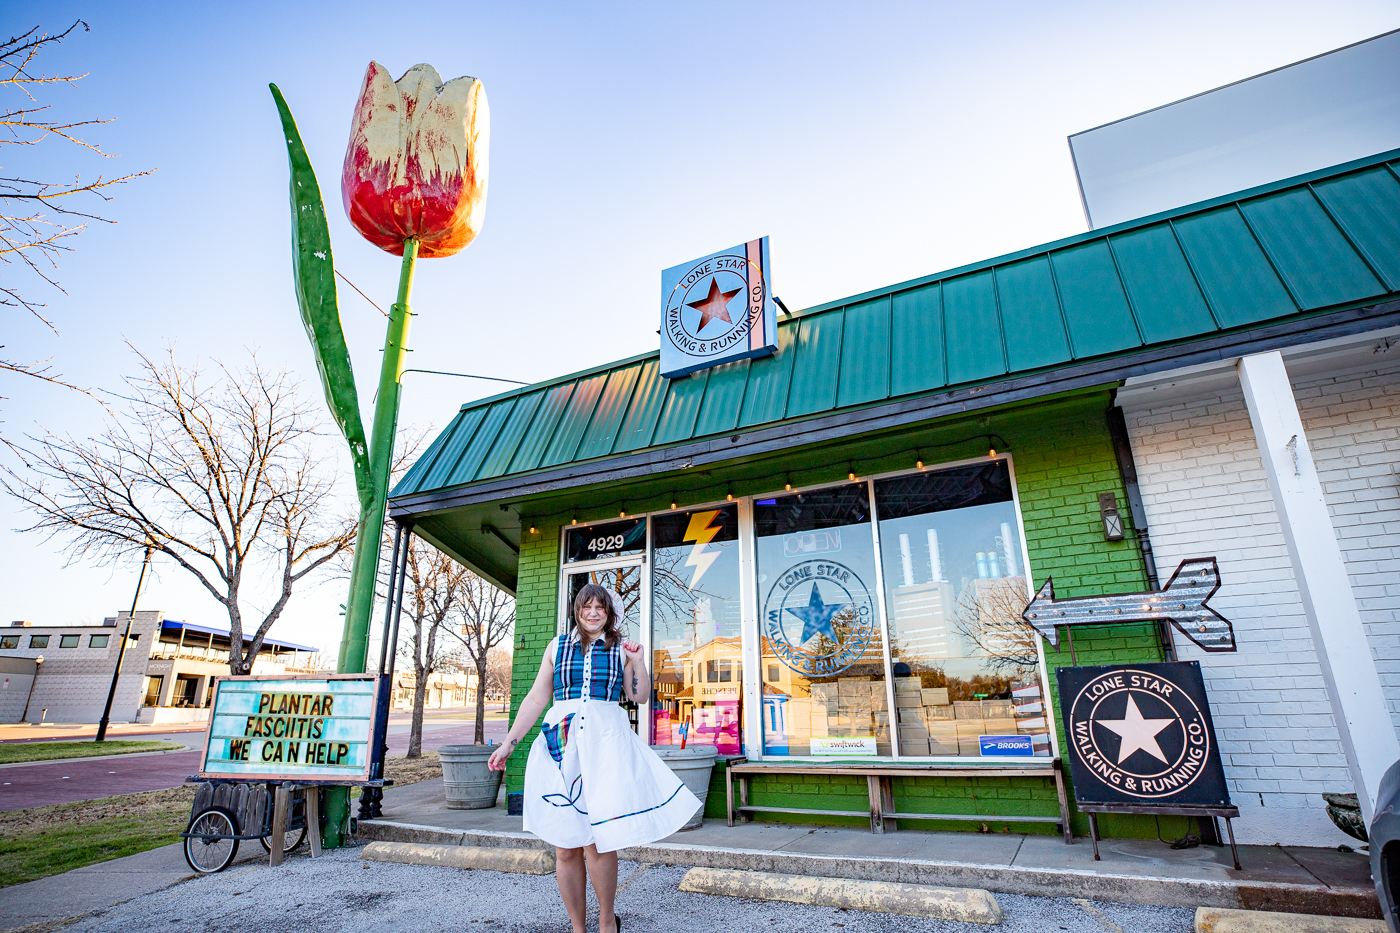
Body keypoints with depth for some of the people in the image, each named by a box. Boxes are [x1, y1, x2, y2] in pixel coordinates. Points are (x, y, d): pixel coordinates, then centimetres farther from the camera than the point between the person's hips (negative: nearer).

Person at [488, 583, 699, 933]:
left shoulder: (621, 648, 11)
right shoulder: (558, 645, 12)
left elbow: (640, 696, 10)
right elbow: (536, 698, 12)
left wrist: (637, 661, -5)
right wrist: (509, 742, 8)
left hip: (605, 741, -1)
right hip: (560, 741, 1)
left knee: (598, 841, -6)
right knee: (565, 847, 3)